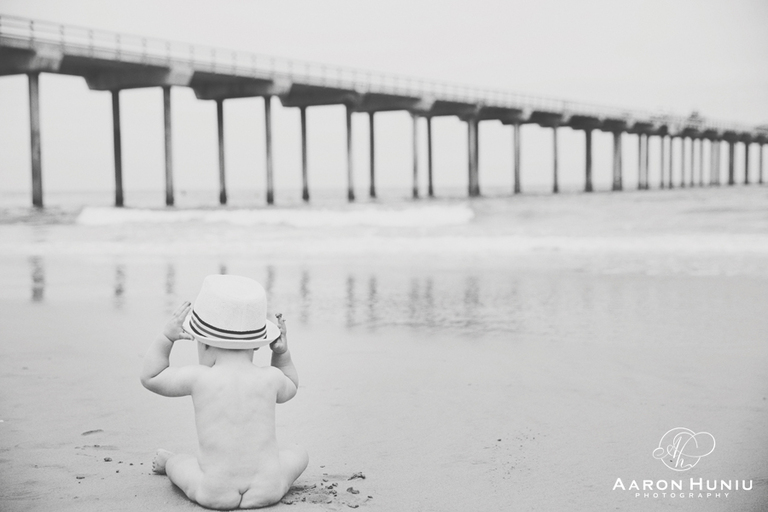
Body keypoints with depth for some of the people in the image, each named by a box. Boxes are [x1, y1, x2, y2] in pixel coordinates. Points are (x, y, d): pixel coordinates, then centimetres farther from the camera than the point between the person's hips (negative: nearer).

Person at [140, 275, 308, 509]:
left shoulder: (198, 377, -9)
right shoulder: (270, 377, -2)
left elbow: (150, 377, 6)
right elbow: (289, 389, 23)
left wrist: (166, 337, 7)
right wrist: (282, 353, 17)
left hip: (215, 495, 0)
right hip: (268, 490, 1)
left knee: (177, 461, 28)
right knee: (298, 453, 28)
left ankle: (168, 464, 57)